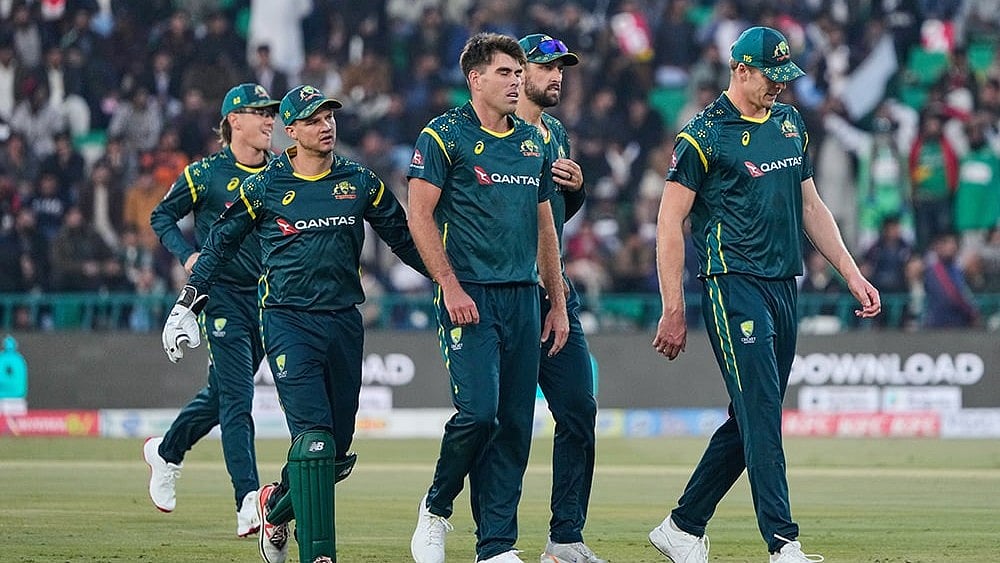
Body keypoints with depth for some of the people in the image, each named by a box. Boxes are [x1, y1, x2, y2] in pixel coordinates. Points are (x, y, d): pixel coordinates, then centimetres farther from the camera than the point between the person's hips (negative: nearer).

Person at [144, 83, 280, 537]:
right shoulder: (206, 174, -5)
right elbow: (162, 216, 4)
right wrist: (186, 255, -12)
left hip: (266, 296, 5)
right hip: (222, 294, -5)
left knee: (223, 393, 15)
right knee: (237, 398, -13)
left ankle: (167, 452, 41)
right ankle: (248, 503, -19)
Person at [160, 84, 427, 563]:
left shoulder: (361, 183, 9)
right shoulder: (264, 187, 1)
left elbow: (404, 240, 17)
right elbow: (220, 243, 10)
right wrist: (187, 304, 3)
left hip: (344, 322, 4)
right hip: (287, 321, -4)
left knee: (336, 450, 6)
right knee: (313, 437, -18)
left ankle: (277, 505, 35)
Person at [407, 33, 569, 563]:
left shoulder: (534, 141, 16)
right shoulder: (444, 136, -3)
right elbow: (420, 216, -7)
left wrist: (558, 303, 17)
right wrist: (450, 286, -15)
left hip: (523, 298, 6)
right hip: (470, 295, -6)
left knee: (515, 424, 2)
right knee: (479, 413, -16)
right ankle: (436, 508, 8)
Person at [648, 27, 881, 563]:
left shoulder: (790, 123, 15)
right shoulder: (704, 135, -6)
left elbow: (811, 206, 22)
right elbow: (670, 222, -7)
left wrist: (851, 273, 14)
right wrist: (673, 311, -12)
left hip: (783, 286, 8)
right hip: (734, 284, -8)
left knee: (754, 419, 9)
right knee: (760, 415, -14)